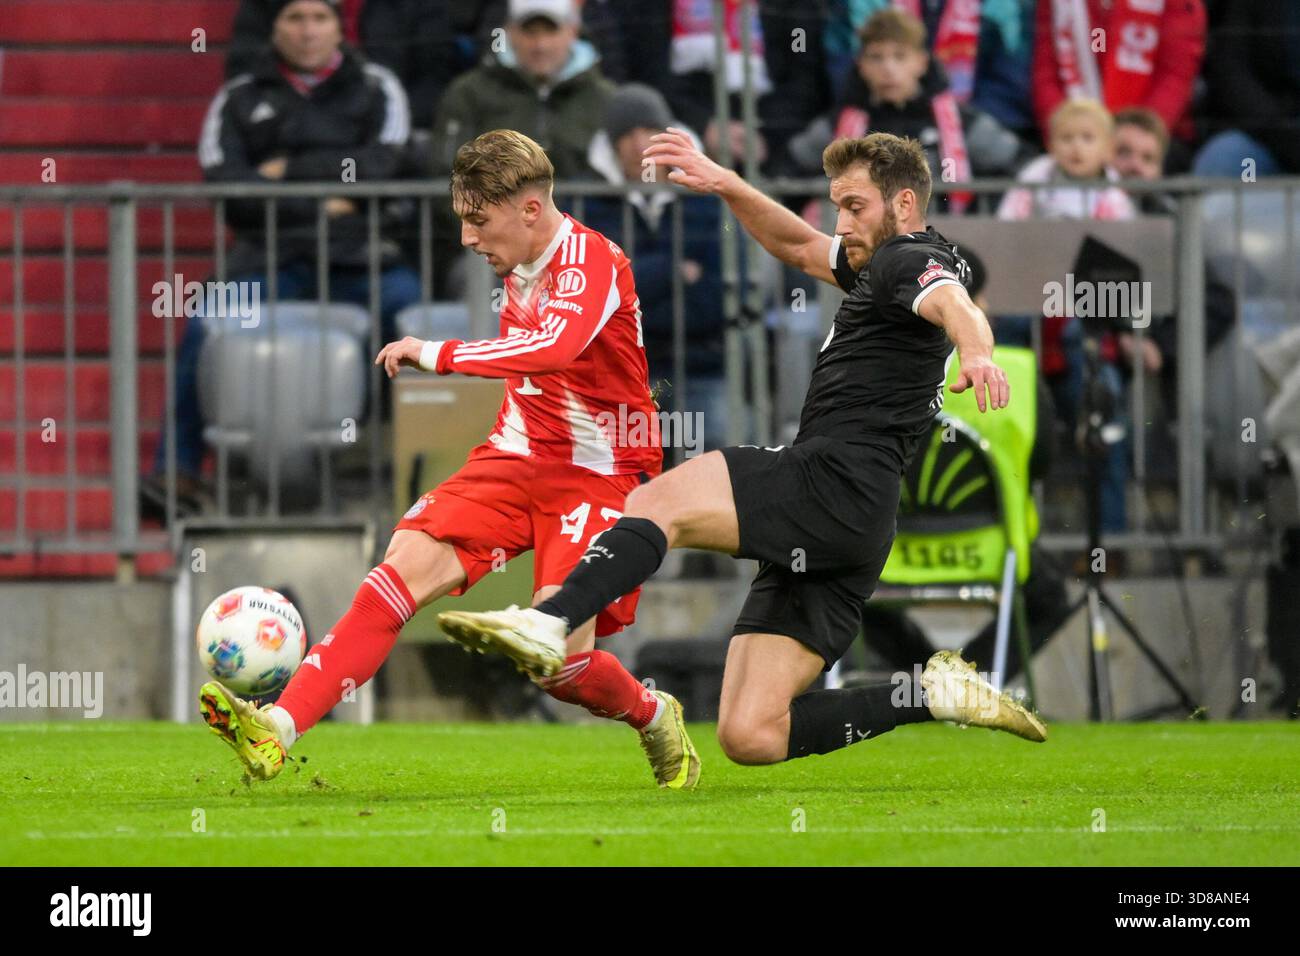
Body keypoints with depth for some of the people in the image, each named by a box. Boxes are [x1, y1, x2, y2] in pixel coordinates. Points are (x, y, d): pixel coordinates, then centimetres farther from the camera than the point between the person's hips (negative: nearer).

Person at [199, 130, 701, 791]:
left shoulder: (591, 261, -18)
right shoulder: (520, 268, 9)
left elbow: (554, 349, -38)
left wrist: (434, 355, -33)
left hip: (598, 480, -7)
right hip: (517, 460, 7)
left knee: (560, 664, -17)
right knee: (404, 567, -17)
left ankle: (656, 719, 18)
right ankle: (278, 728, -28)